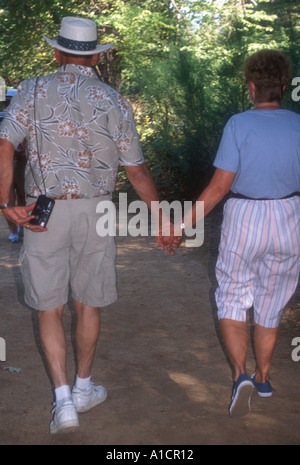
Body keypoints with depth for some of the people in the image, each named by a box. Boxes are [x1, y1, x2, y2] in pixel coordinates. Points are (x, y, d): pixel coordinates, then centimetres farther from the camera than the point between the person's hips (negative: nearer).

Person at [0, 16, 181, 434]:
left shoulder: (34, 91, 0)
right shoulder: (114, 102, 2)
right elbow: (136, 170, 3)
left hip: (42, 213, -1)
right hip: (95, 212, 1)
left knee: (49, 309, 10)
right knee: (89, 305, 16)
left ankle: (63, 400, 5)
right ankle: (83, 387, 31)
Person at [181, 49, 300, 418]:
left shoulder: (239, 125, -13)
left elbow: (219, 186, -15)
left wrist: (184, 224, -7)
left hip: (244, 220, -3)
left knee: (232, 301, 13)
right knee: (270, 304, 18)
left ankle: (241, 374, -4)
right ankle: (263, 377, 32)